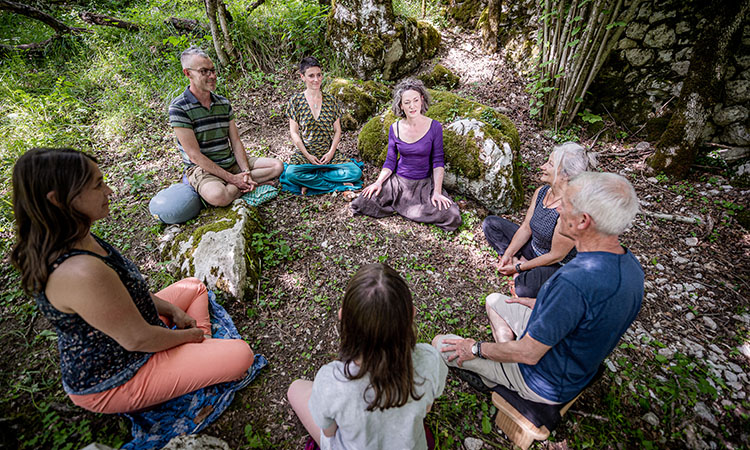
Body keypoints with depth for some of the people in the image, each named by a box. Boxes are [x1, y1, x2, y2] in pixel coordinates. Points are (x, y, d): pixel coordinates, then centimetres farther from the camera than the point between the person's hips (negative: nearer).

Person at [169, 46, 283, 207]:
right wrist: (232, 178, -21)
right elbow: (194, 155, -17)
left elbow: (236, 142, 4)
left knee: (277, 165, -5)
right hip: (202, 168, -6)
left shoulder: (224, 103, 8)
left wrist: (246, 172, -13)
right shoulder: (179, 108, -12)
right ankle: (252, 185, -11)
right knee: (218, 196, -39)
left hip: (232, 162, 6)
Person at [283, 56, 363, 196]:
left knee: (356, 172, -23)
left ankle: (310, 181, -14)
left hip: (330, 153, 2)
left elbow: (337, 130, 7)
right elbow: (294, 132, -1)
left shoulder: (331, 100, 6)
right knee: (291, 173, -33)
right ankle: (337, 184, -21)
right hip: (305, 154, -1)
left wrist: (331, 152, -9)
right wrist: (307, 155, -13)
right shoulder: (296, 101, 1)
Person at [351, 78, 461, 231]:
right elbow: (390, 161, 3)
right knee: (361, 204, -16)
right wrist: (378, 182, -13)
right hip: (398, 180, 1)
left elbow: (438, 161, -7)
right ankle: (401, 205, 8)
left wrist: (437, 191, -16)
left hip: (424, 183, -1)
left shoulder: (434, 127, -8)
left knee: (452, 217, -21)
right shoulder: (395, 128, -2)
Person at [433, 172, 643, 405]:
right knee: (494, 300, 22)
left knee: (441, 344, 1)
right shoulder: (630, 264, -11)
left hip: (547, 382, -8)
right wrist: (541, 304, 13)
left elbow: (529, 354, -29)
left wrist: (476, 349, -13)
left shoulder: (575, 282, -41)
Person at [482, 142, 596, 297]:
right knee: (490, 223, 1)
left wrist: (519, 268, -17)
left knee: (524, 290, -37)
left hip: (557, 267, -7)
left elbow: (556, 256, -25)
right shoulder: (541, 192, -8)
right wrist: (507, 254, -8)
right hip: (532, 248, 8)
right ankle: (516, 261, -5)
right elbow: (526, 228, 1)